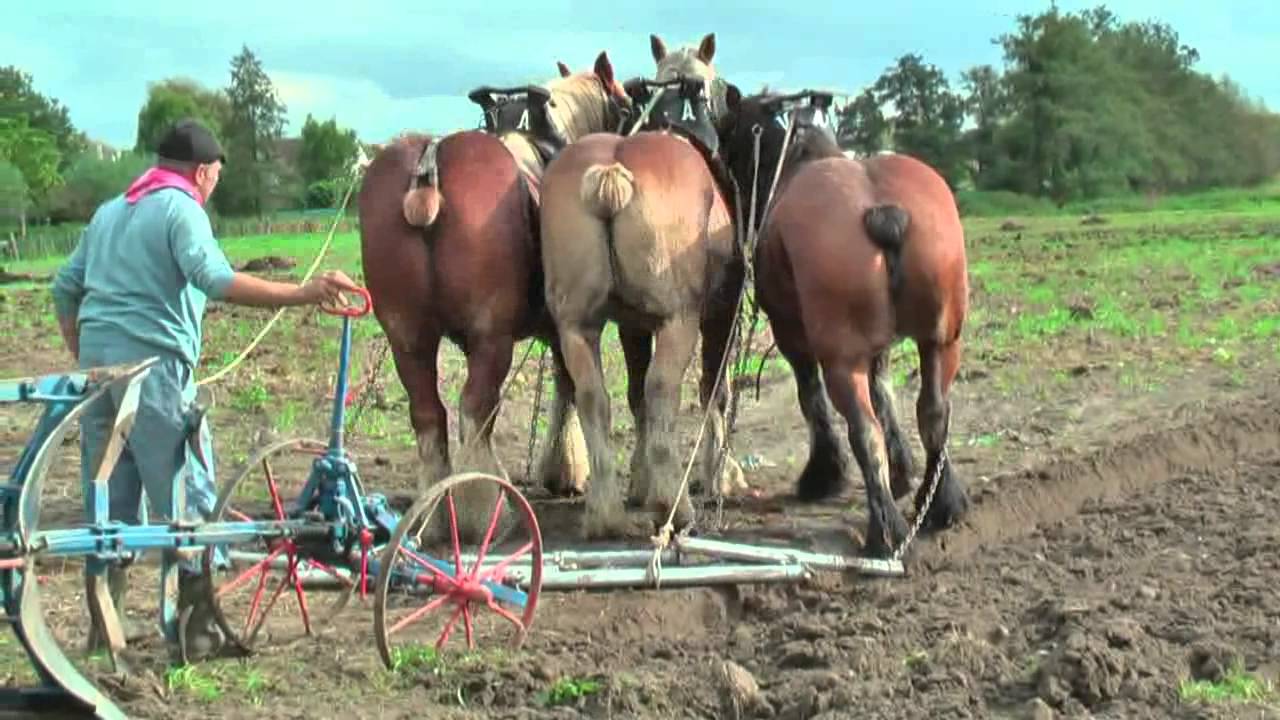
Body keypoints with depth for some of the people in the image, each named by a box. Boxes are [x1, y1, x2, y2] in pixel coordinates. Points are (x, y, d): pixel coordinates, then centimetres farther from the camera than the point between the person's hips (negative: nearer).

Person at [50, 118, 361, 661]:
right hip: (155, 368, -7)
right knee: (189, 498, -1)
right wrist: (303, 295, -29)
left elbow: (64, 287, 23)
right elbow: (216, 279, -22)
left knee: (109, 501, 12)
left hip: (98, 366, 8)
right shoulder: (181, 209, -5)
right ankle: (197, 627, -2)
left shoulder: (109, 211, 20)